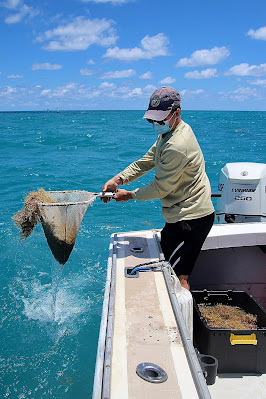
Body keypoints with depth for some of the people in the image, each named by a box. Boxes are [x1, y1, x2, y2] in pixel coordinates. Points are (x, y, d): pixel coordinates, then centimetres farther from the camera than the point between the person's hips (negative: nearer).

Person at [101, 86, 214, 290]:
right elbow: (146, 162, 10)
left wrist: (129, 195, -5)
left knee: (178, 276, -5)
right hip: (182, 214, 11)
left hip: (191, 219, -11)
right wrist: (117, 179, -2)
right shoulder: (168, 132, 8)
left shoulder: (177, 147, -26)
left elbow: (161, 188, -19)